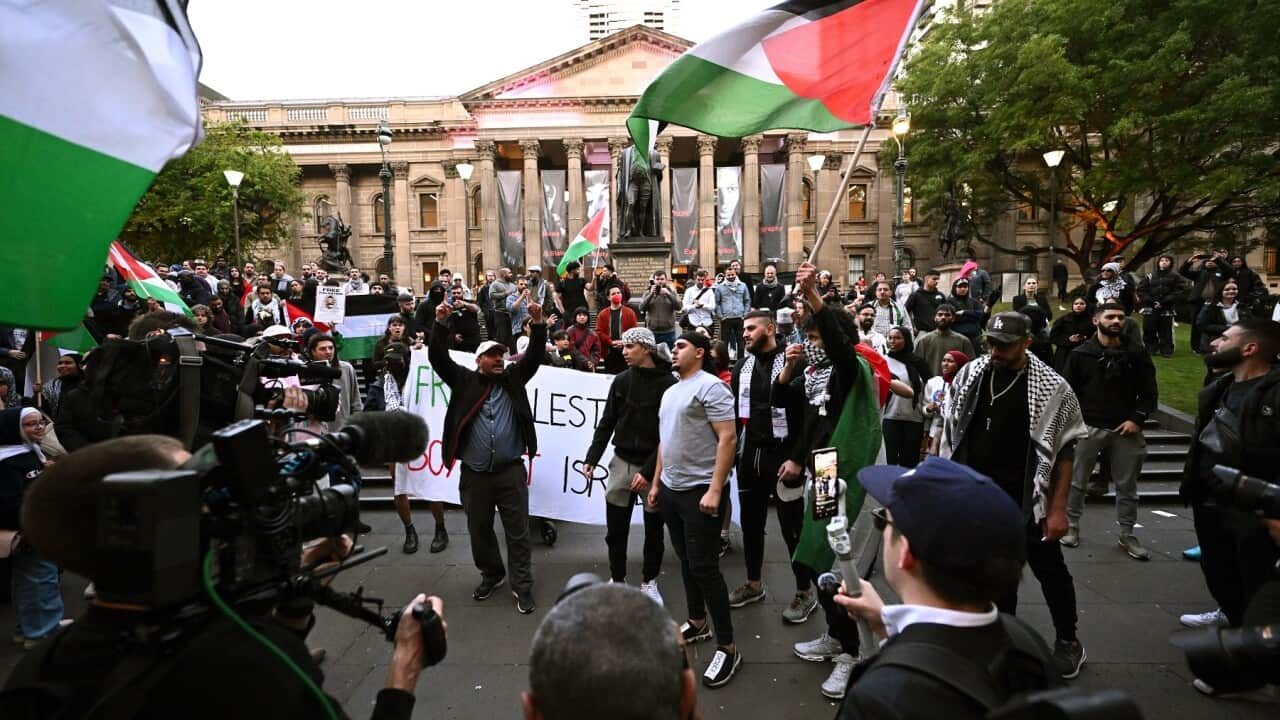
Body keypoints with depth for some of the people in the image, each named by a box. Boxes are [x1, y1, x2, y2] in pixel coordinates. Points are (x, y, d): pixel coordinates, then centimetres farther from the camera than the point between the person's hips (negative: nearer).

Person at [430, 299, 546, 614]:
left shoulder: (513, 378, 7)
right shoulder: (464, 381, 5)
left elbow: (535, 355, 0)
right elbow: (438, 357, -4)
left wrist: (538, 323, -14)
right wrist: (441, 323, -15)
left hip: (511, 471, -1)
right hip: (475, 473, 1)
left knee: (518, 531, 5)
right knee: (479, 530, 15)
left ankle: (522, 585, 15)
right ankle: (491, 575, 36)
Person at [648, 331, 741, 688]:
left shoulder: (710, 386, -13)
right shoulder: (670, 392, 15)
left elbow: (728, 438, -19)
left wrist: (715, 489, -24)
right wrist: (656, 482, 18)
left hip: (700, 491, -8)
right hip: (670, 489, 8)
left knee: (704, 567, -5)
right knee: (686, 561, 16)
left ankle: (727, 648, 5)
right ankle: (697, 623, 32)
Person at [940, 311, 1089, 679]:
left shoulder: (1051, 387, -12)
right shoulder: (970, 374, -2)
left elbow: (1065, 451, -8)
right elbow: (950, 430, 8)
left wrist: (1058, 508, -10)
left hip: (1026, 498, -3)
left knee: (1050, 570, 12)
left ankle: (1068, 640, 33)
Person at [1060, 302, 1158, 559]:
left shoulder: (1137, 354, 3)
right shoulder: (1081, 354, -1)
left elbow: (1149, 392, 7)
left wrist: (1137, 419, -6)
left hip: (1125, 429, 2)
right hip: (1088, 427, -2)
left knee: (1127, 485, 11)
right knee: (1077, 481, 7)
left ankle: (1127, 534, 23)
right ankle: (1071, 525, 22)